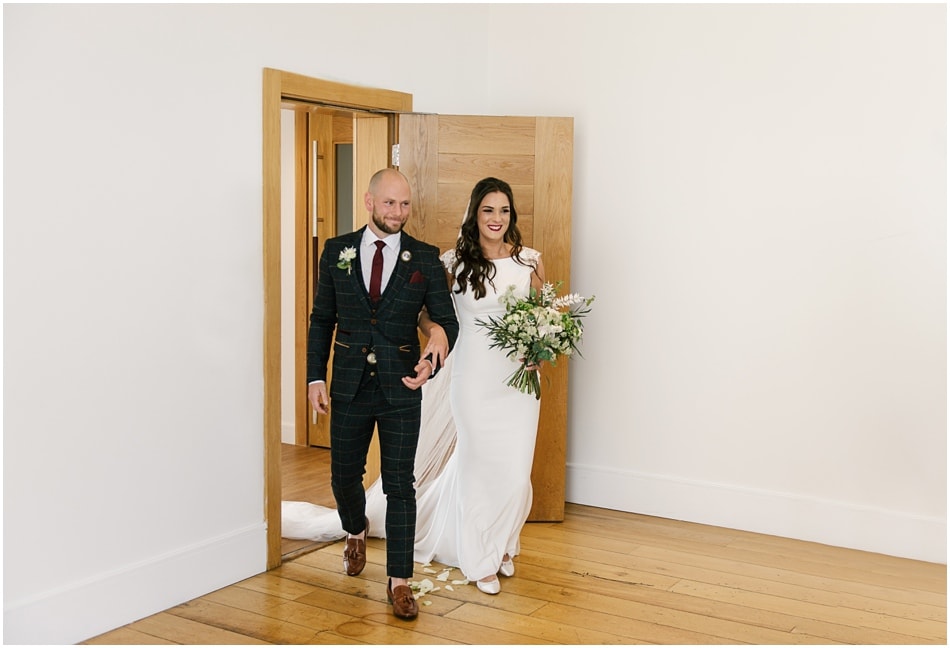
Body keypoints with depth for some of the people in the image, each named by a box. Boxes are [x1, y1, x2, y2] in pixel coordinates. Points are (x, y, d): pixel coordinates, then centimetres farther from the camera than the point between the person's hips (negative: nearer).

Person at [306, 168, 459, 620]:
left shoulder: (425, 258, -2)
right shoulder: (337, 252, 2)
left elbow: (446, 320, -1)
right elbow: (321, 320, 6)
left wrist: (433, 361, -21)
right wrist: (316, 378, 0)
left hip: (401, 388, -2)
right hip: (349, 387, 2)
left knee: (399, 484, 2)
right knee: (344, 475, 14)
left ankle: (399, 580, 12)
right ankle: (356, 532, 47)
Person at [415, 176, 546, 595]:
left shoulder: (530, 261, 2)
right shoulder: (454, 262, -2)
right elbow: (426, 312, 4)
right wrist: (433, 330, -19)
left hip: (518, 378, 2)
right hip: (474, 378, -2)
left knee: (516, 470, 4)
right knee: (479, 465, 5)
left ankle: (503, 545, 32)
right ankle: (481, 559, 24)